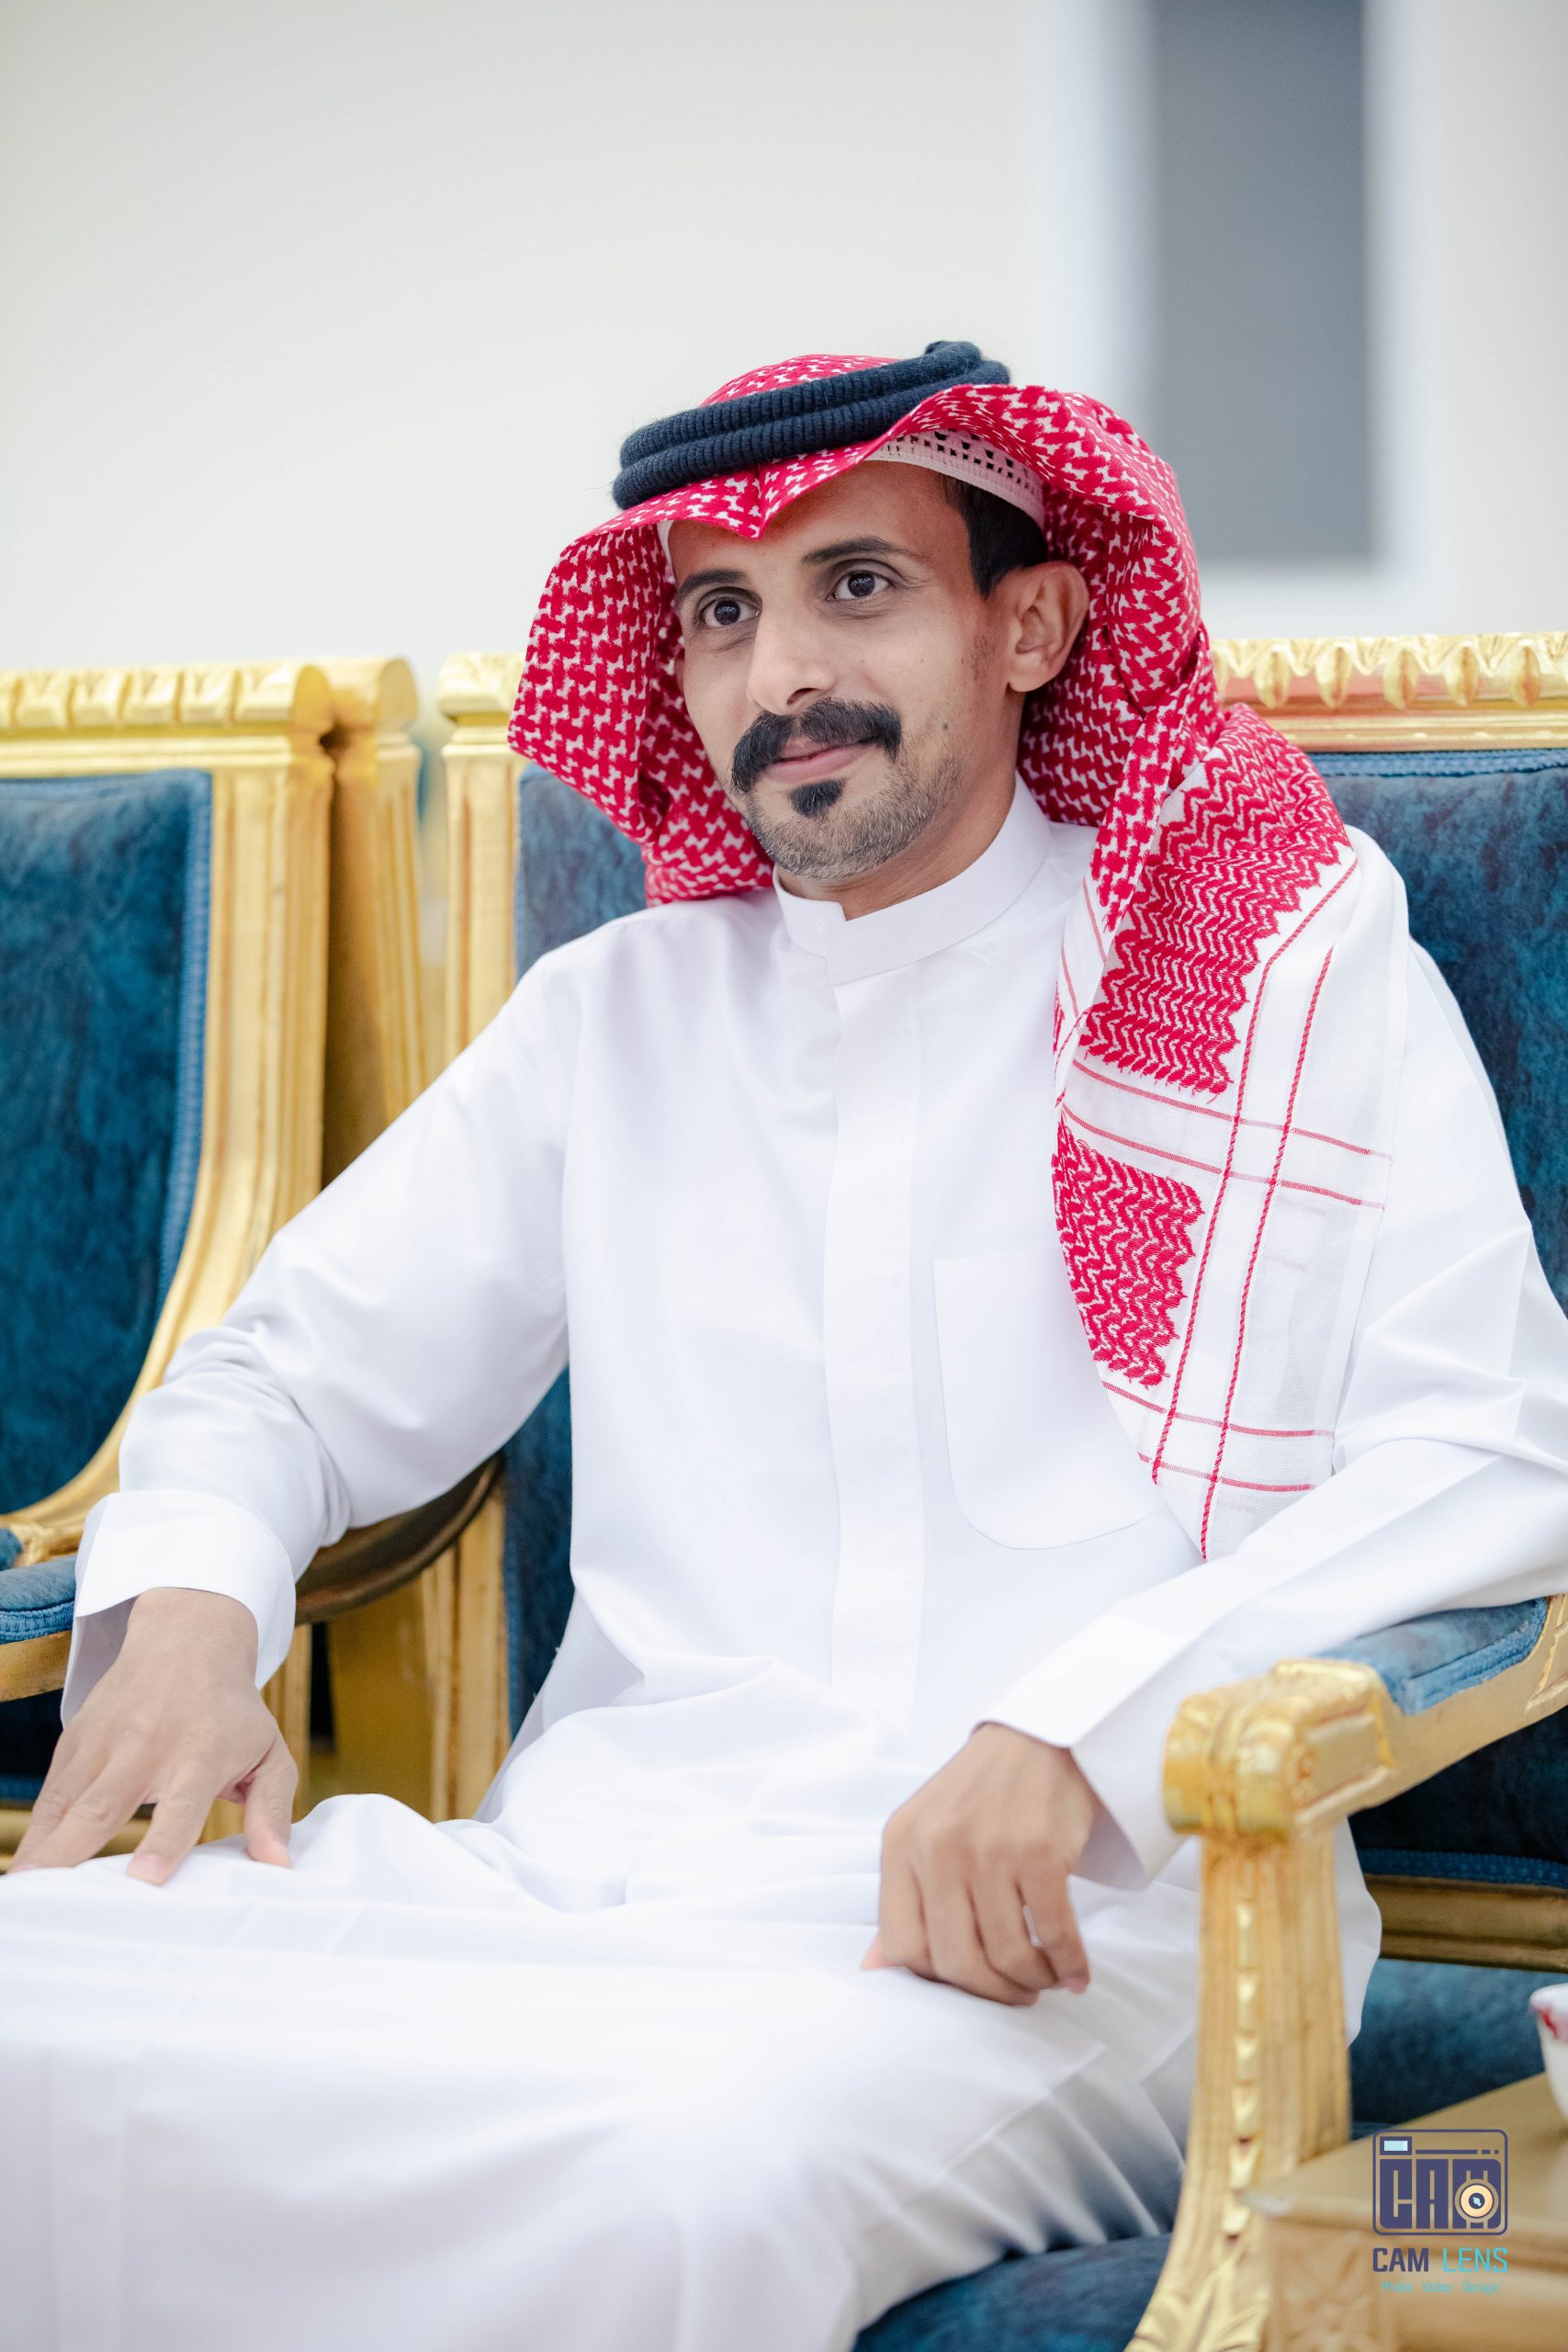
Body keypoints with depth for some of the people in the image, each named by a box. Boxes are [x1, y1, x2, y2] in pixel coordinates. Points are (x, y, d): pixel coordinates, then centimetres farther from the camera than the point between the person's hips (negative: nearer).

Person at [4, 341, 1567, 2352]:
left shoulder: (1293, 976, 7)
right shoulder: (618, 1015, 21)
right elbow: (296, 1372, 24)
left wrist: (1077, 1728, -19)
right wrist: (186, 1604, 0)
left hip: (1072, 1918, -4)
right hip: (588, 1868, 4)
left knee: (693, 2166, -38)